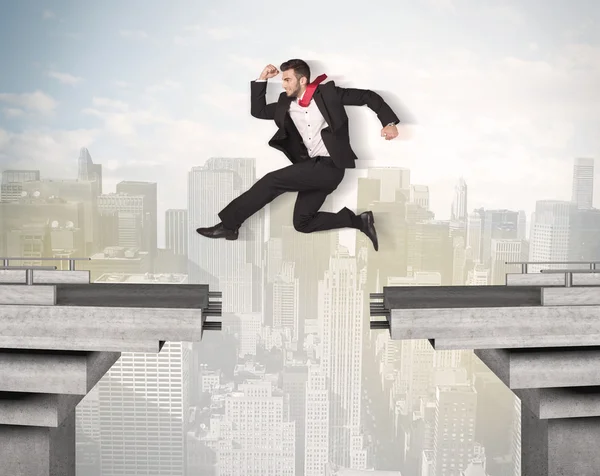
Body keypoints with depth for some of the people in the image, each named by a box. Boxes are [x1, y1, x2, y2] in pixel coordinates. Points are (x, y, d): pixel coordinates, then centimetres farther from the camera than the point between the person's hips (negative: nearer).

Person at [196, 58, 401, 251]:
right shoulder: (286, 102, 13)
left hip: (330, 166, -8)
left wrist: (389, 122, -9)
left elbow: (368, 96, 1)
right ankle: (359, 220, 9)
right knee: (301, 223, 6)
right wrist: (262, 79, 8)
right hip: (313, 168, 8)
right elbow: (258, 111, 17)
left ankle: (228, 223, -6)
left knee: (272, 180, -16)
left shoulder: (328, 92, -3)